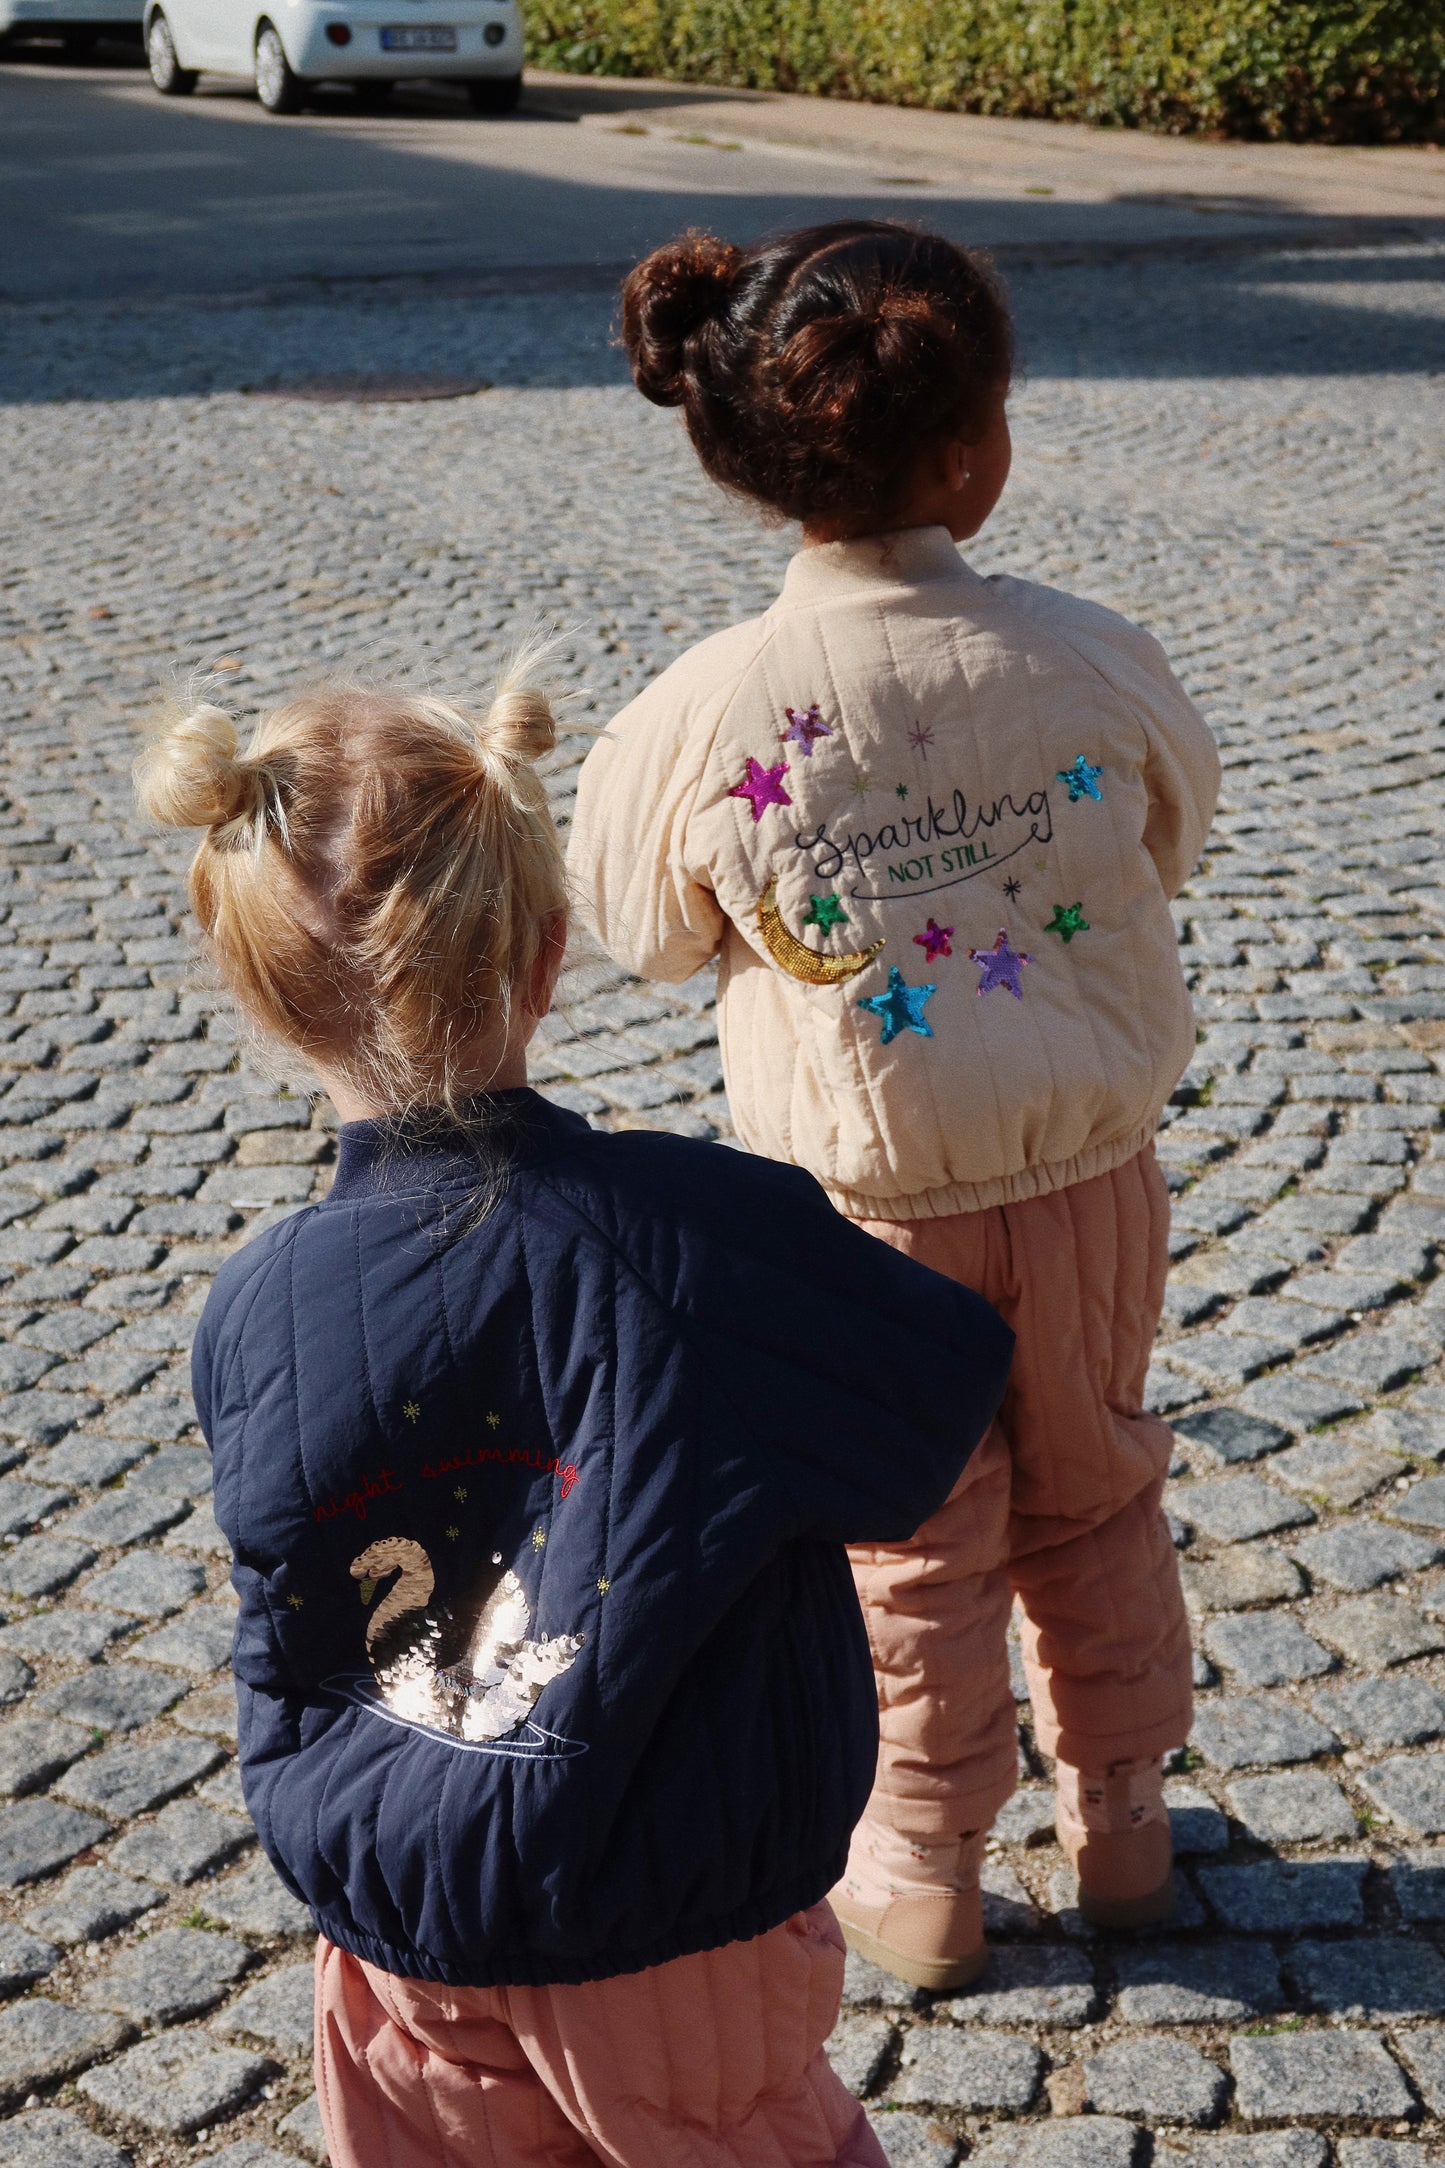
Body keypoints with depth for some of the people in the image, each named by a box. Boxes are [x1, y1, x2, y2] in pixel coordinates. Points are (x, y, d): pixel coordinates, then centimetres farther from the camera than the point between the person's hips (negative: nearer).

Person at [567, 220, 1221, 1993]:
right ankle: (1121, 1818, 42)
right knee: (1097, 1497, 24)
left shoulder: (707, 712, -22)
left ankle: (924, 1878, 37)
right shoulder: (1091, 662, -18)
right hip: (1091, 1175, 1)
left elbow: (645, 928, -4)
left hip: (870, 1199, -1)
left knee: (918, 1544, 18)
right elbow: (1175, 840, 3)